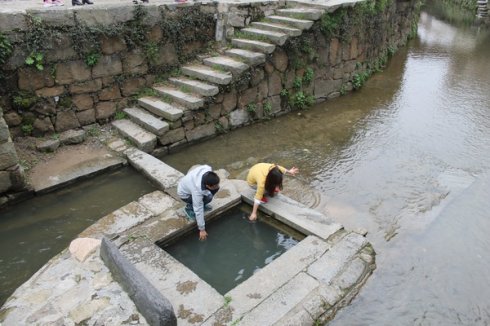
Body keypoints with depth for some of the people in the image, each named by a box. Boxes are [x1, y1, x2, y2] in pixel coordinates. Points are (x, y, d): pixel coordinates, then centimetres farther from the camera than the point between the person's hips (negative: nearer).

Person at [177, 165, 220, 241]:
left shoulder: (207, 169, -31)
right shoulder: (197, 191, -42)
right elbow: (198, 210, -33)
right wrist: (202, 229, -24)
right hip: (185, 194, -6)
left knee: (215, 189, -12)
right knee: (208, 197, -27)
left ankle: (202, 203, 11)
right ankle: (189, 208, -2)